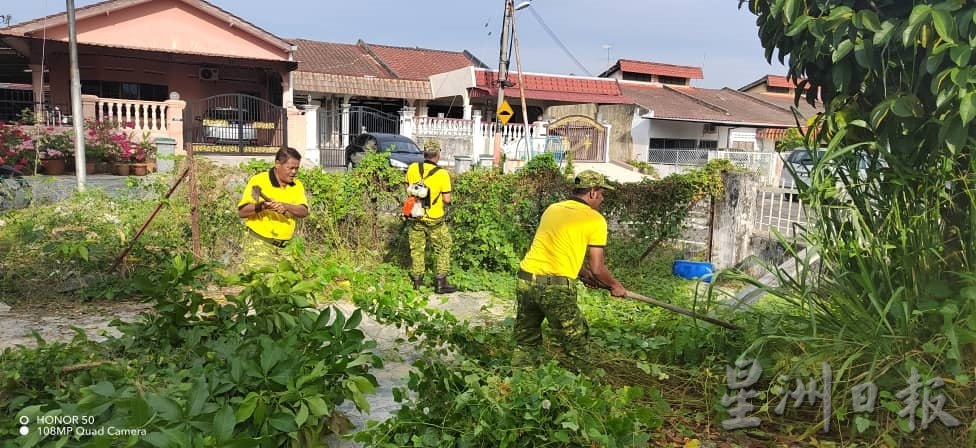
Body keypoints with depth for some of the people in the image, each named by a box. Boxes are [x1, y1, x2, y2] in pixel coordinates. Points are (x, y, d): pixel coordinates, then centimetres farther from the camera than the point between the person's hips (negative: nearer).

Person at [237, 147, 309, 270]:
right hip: (259, 244, -4)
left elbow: (304, 211, -5)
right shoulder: (258, 180, -7)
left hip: (286, 246, 4)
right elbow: (241, 212, -8)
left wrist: (286, 206, -23)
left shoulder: (297, 185, 7)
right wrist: (261, 206, -26)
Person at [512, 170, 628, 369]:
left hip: (525, 279, 6)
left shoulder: (552, 209, 16)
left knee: (526, 343, 17)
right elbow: (597, 269, -1)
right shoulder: (595, 219, -1)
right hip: (556, 287, -6)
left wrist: (582, 273, 31)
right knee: (577, 345, 12)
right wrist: (615, 286, 17)